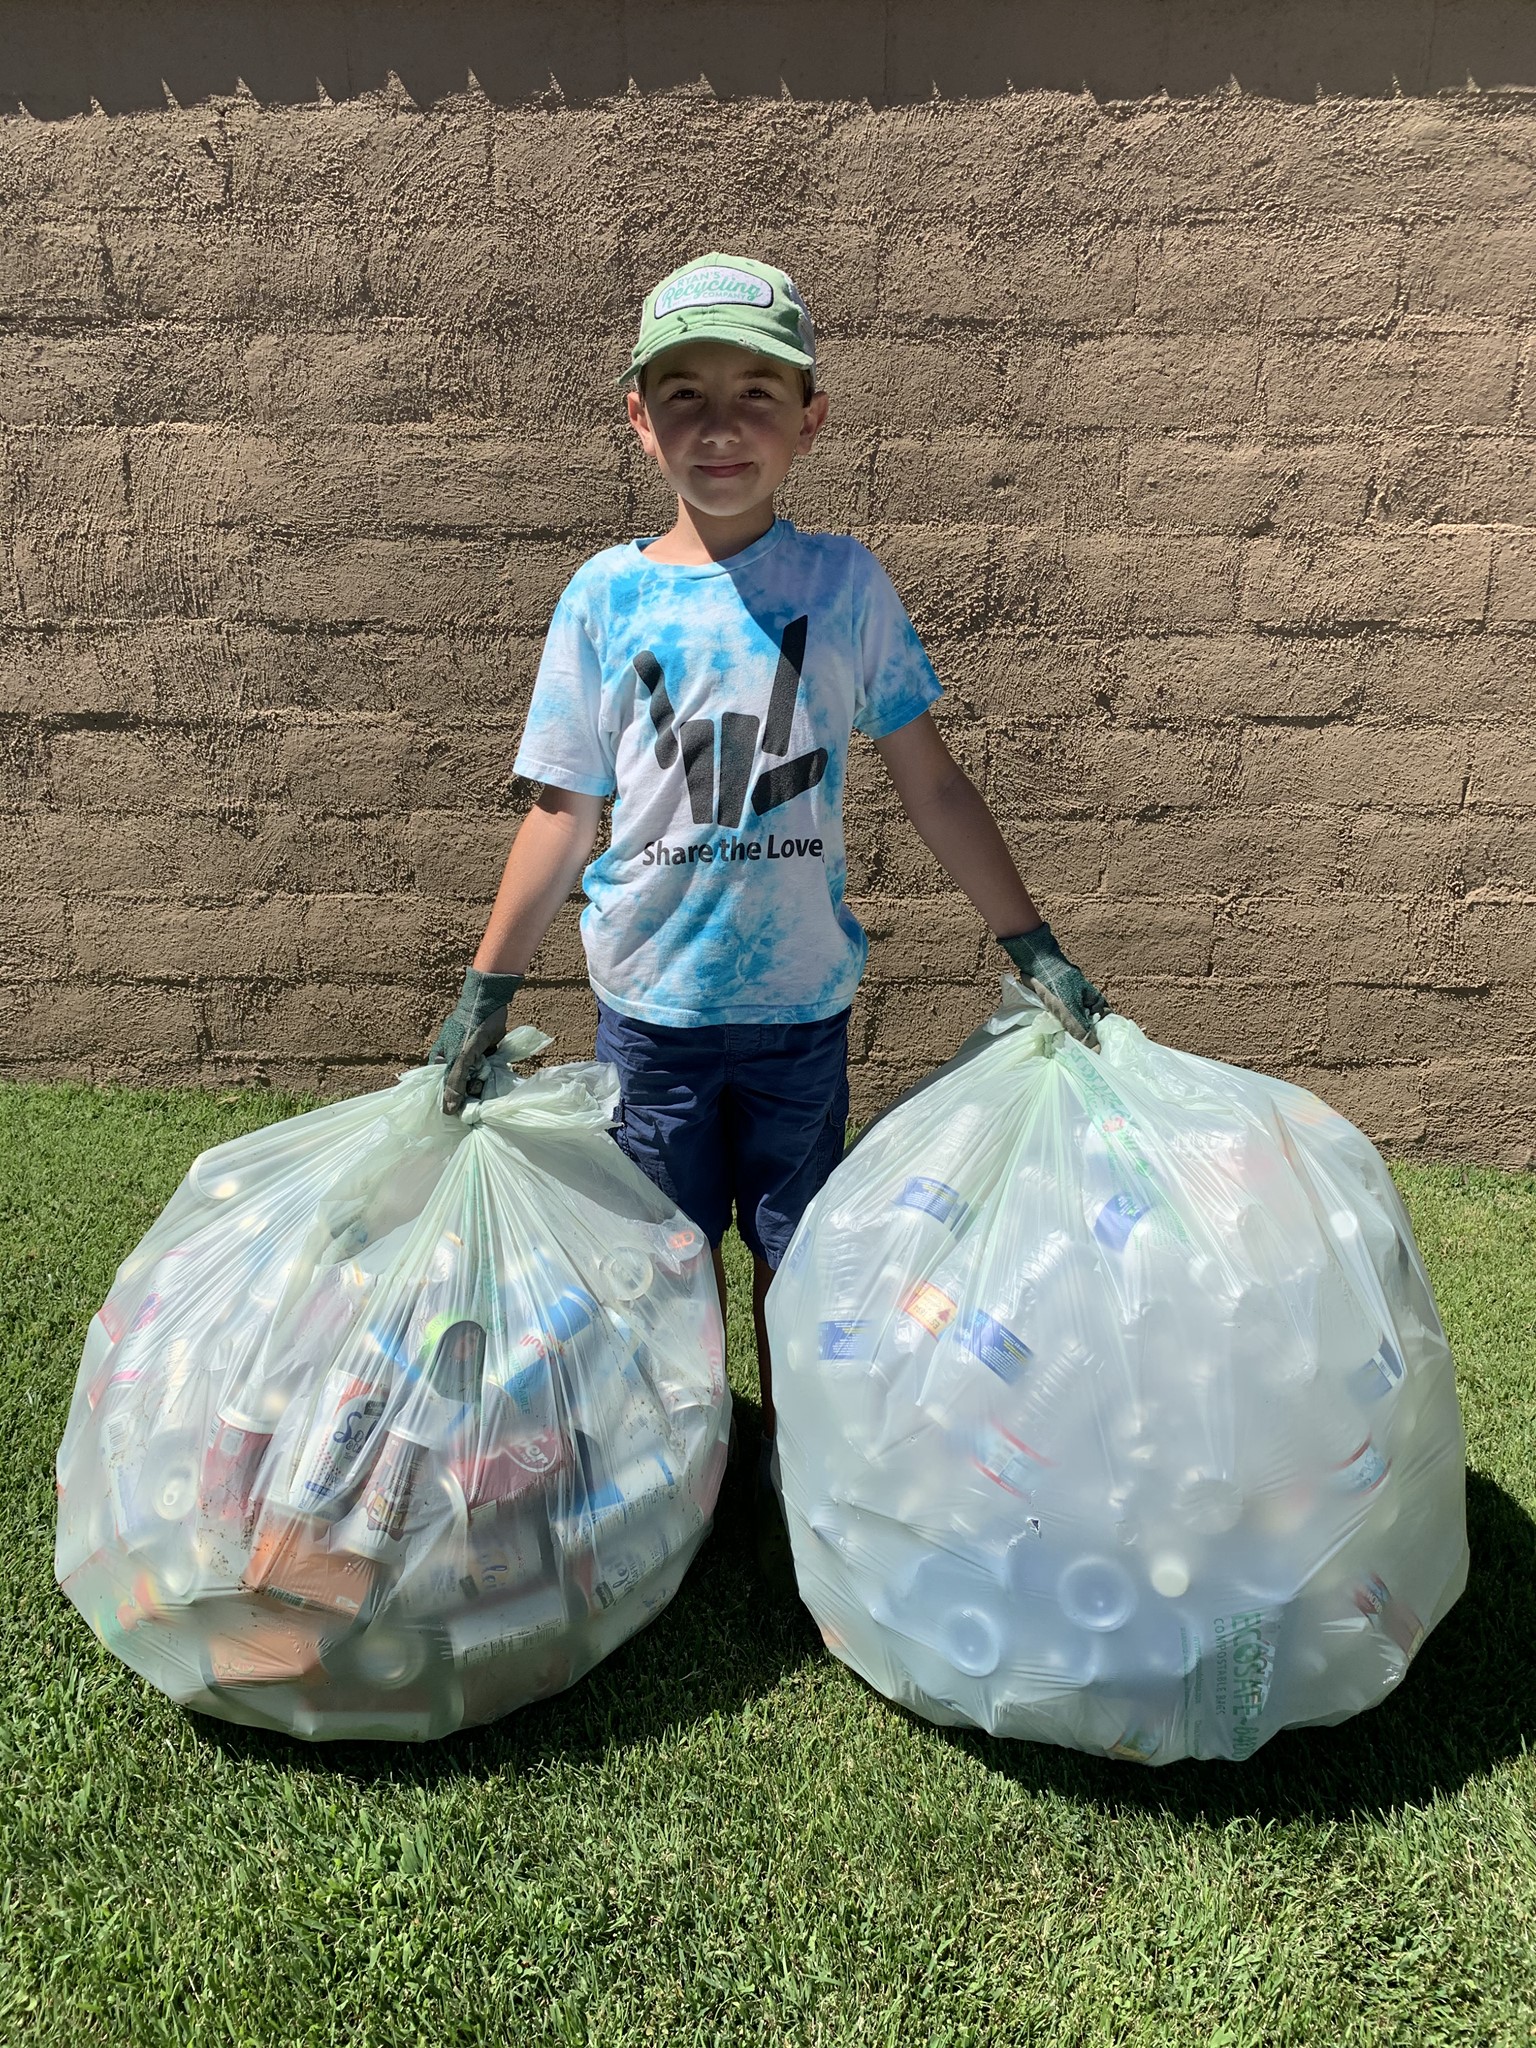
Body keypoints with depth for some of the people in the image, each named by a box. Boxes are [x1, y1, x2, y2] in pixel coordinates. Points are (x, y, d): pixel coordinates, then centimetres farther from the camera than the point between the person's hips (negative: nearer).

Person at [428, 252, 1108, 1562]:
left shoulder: (846, 584, -4)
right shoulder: (606, 598, -4)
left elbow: (932, 783, -1)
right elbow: (565, 814, 0)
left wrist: (1034, 949, -2)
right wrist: (488, 990, 1)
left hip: (804, 999, 0)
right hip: (651, 1000, 0)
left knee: (794, 1254, 14)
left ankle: (792, 1459, 38)